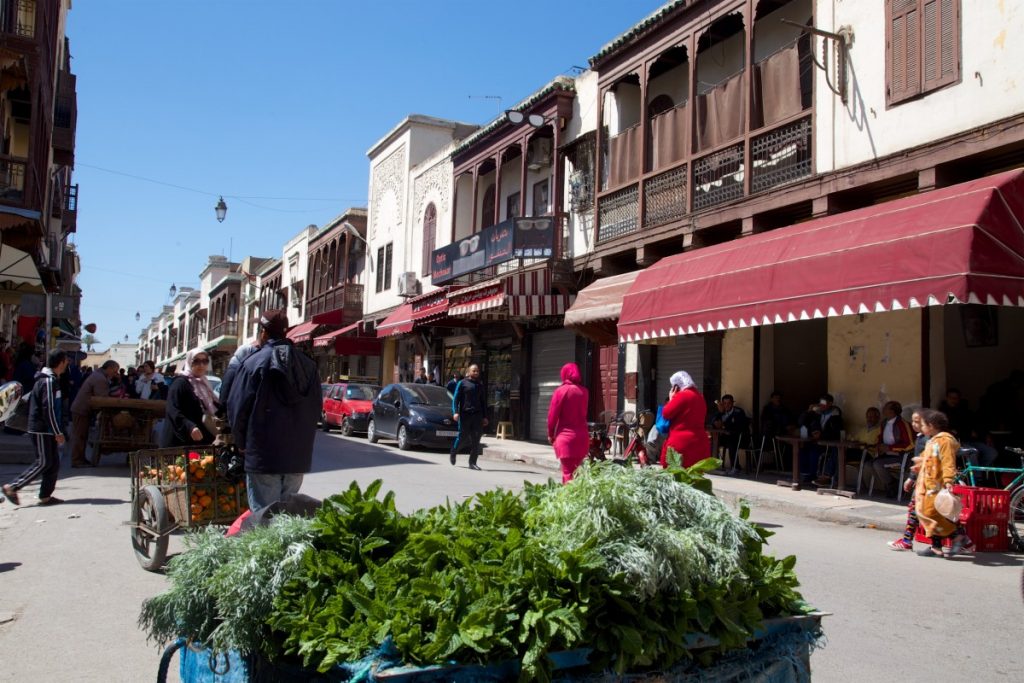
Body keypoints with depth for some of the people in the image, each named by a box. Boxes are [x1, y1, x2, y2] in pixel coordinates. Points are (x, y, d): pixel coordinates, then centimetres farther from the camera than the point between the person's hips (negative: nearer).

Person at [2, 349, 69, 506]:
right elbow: (48, 409, -21)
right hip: (42, 429, -10)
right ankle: (12, 488, 2)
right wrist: (58, 433, -18)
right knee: (43, 463, -5)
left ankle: (45, 496, 12)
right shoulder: (49, 381, -17)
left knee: (53, 463, 9)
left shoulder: (49, 379, 13)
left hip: (46, 429, 10)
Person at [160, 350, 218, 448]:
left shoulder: (204, 385, 20)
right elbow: (174, 411, -19)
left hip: (200, 444, 8)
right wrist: (190, 427, -34)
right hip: (180, 444, -8)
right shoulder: (180, 383, -5)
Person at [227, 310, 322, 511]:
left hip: (263, 456, -5)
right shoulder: (308, 365, 8)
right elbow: (316, 408, 12)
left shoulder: (254, 363, -9)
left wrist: (242, 443, 8)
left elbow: (237, 408, -7)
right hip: (298, 455, 5)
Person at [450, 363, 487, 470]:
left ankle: (472, 463, 2)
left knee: (476, 439, -3)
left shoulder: (480, 385, 18)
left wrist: (485, 417, 16)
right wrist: (455, 412, -15)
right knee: (463, 437, 2)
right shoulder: (462, 383, 4)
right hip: (465, 414, -4)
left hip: (477, 415, 4)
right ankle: (453, 454, 29)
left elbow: (483, 402, 22)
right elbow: (455, 398, -1)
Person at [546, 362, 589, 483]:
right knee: (576, 471, 14)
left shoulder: (561, 391, -8)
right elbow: (583, 413, 9)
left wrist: (550, 434, 6)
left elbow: (553, 415, -4)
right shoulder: (584, 392, 4)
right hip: (582, 437, 4)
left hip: (565, 437, -4)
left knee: (568, 473, -2)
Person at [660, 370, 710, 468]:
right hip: (698, 442, 8)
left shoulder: (682, 395, -8)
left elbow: (666, 414, -8)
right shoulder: (699, 396, 18)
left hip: (681, 442, -8)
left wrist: (671, 399, 7)